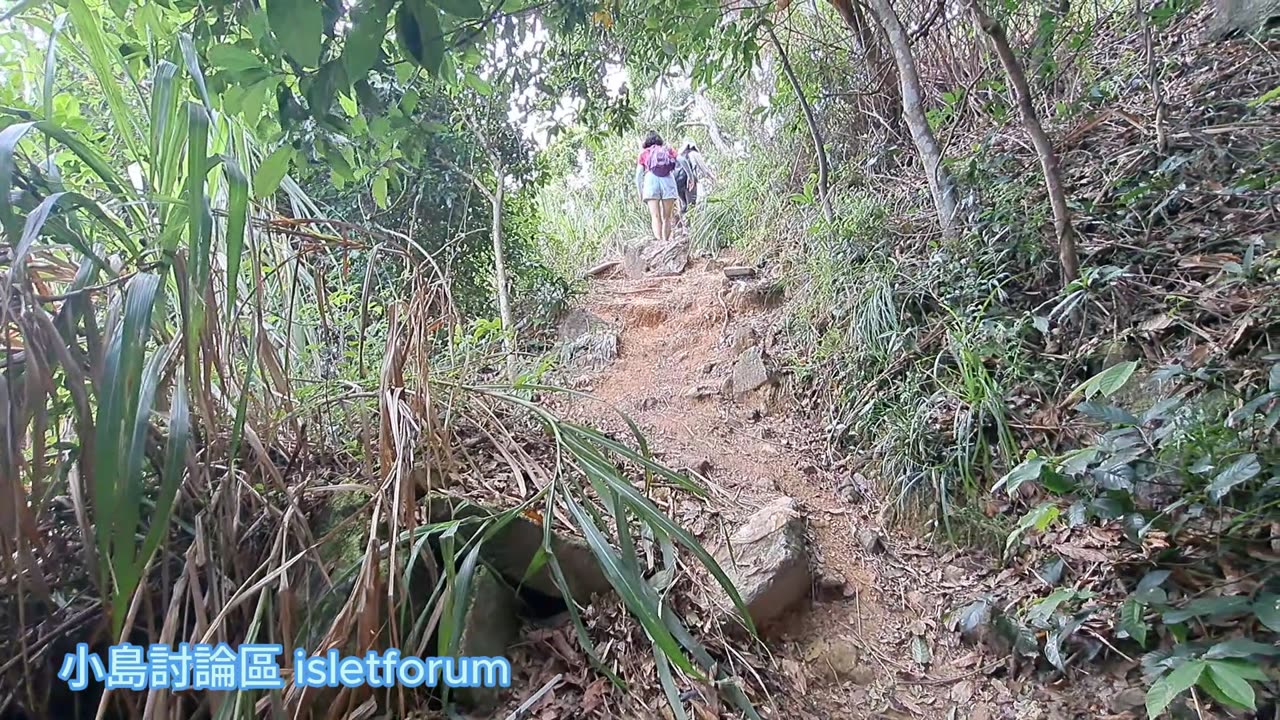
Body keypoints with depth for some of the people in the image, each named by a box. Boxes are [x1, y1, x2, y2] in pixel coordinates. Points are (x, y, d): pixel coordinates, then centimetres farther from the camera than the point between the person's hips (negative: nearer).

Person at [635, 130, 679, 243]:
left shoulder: (644, 153, 22)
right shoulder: (669, 150, 25)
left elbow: (638, 176, 14)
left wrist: (640, 193, 20)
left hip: (651, 180, -1)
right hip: (668, 180, 1)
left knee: (655, 216, -7)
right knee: (667, 217, 5)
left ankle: (659, 241, -23)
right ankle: (665, 241, -2)